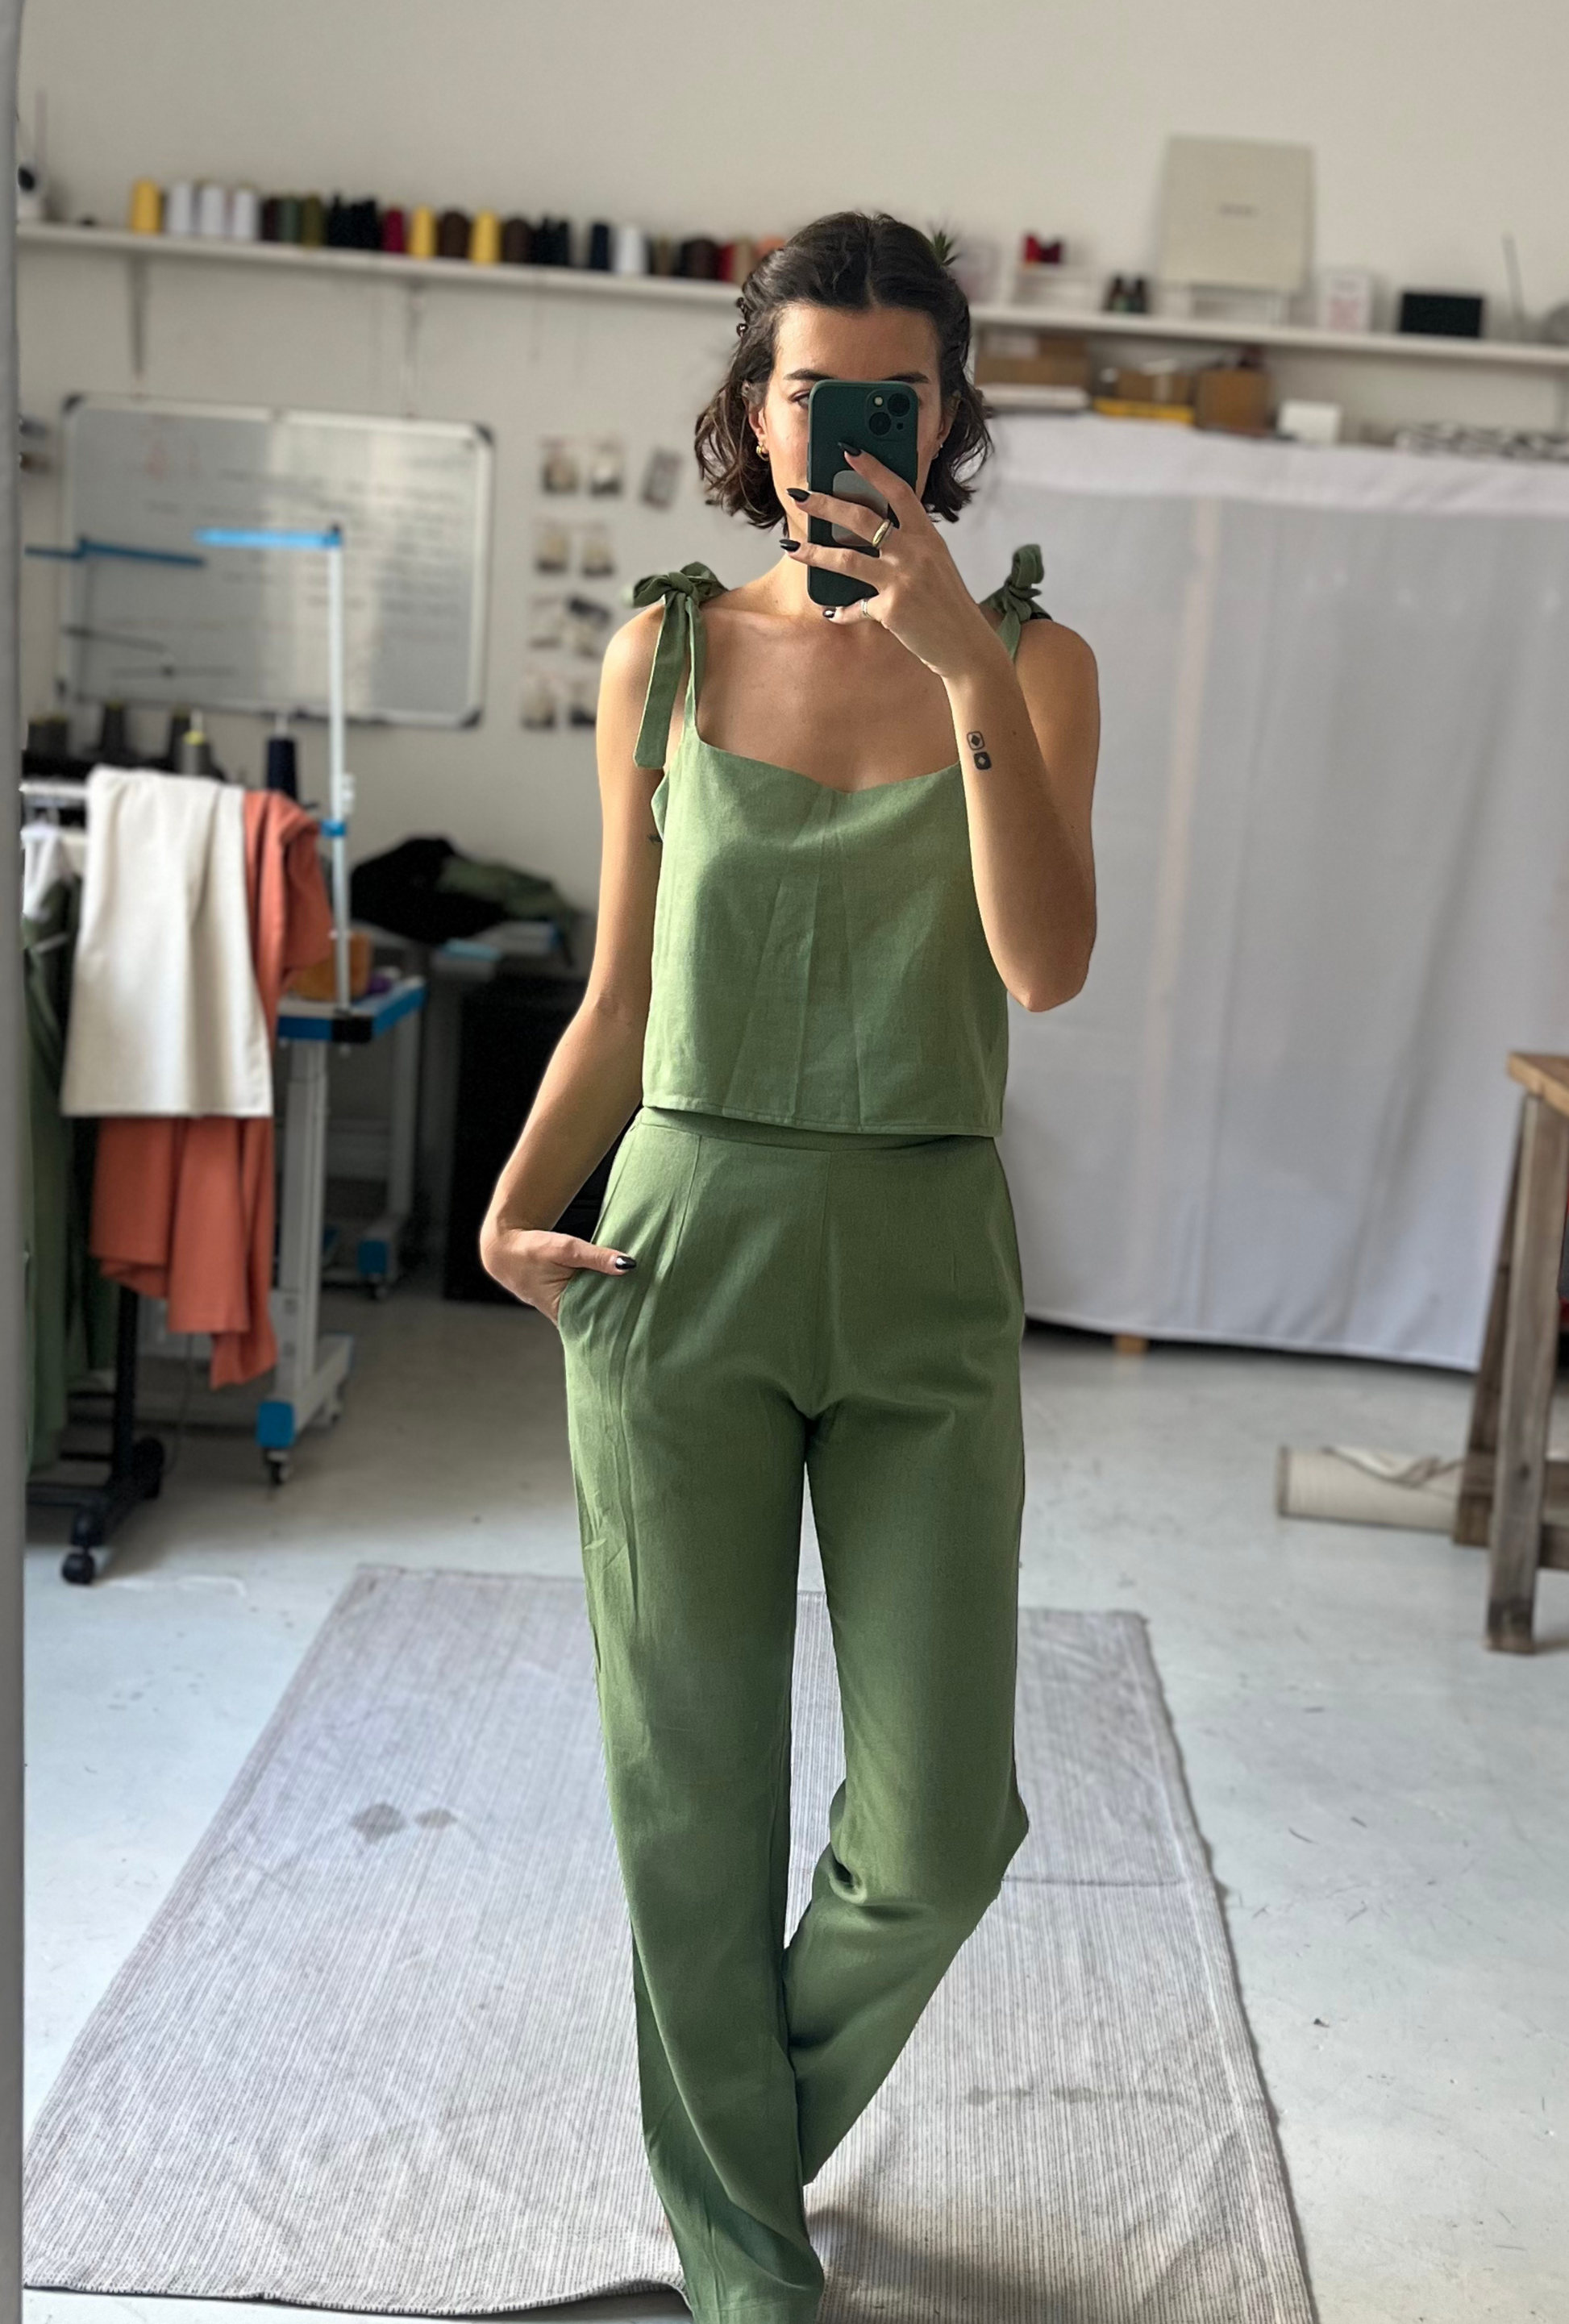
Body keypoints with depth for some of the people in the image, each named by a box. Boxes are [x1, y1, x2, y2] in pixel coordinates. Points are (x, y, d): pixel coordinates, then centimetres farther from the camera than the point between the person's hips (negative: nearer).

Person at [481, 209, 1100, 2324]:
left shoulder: (1030, 661, 3)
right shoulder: (666, 657, 5)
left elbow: (1050, 965, -13)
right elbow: (624, 996, 9)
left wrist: (970, 674, -22)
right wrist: (522, 1198, -5)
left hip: (926, 1270, 0)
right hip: (681, 1249, 0)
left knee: (941, 1829, 1)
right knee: (697, 1806, 6)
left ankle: (756, 2118, 35)